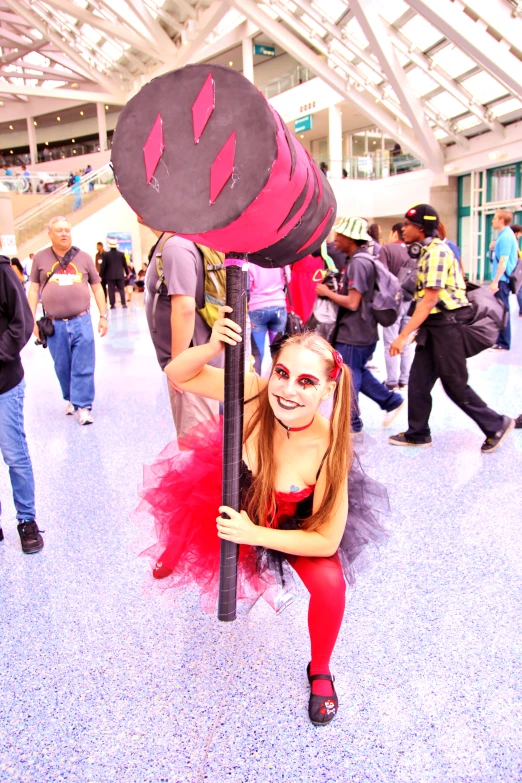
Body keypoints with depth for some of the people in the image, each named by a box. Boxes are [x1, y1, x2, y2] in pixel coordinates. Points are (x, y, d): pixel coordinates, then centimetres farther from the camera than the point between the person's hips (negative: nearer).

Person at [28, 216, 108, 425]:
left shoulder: (84, 257, 6)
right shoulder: (41, 258, 5)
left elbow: (96, 287, 11)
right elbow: (33, 289, 8)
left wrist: (103, 316, 7)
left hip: (81, 321, 0)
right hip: (54, 324, 1)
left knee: (83, 368, -2)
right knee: (62, 368, 10)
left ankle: (83, 406, 5)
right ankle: (70, 399, 29)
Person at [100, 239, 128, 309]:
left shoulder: (106, 254, -5)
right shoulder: (121, 254, -1)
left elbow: (103, 266, -4)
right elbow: (125, 264, 6)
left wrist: (101, 275, 3)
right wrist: (127, 273, 19)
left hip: (110, 275, -1)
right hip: (120, 275, 1)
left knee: (111, 290, 2)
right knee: (121, 289, 6)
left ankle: (112, 304, 1)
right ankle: (123, 303, -2)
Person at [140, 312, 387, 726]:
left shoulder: (329, 448, -37)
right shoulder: (254, 393, -33)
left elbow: (327, 540, -28)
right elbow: (178, 375, -24)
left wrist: (253, 534, -32)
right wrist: (214, 346, -45)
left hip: (297, 525, -3)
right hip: (231, 496, 4)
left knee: (330, 583, -22)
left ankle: (320, 672, 13)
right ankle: (174, 558, 51)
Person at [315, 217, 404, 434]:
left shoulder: (358, 263, -20)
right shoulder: (360, 259, 12)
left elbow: (352, 302, -24)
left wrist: (327, 293, -12)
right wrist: (333, 290, 12)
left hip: (353, 334, -10)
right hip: (363, 332, 10)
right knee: (358, 373, 21)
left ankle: (351, 424, 15)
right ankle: (392, 401, 27)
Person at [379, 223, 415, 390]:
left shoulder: (387, 248, -6)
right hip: (412, 300, 4)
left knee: (391, 343, 2)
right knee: (407, 343, 11)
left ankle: (392, 382, 3)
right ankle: (405, 380, 15)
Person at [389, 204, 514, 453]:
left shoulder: (436, 251, -18)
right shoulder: (430, 250, 13)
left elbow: (429, 300, -24)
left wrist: (403, 335, -25)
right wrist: (420, 329, 16)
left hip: (447, 324, -9)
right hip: (434, 325, 9)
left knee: (455, 384, 0)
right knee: (418, 379, 9)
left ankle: (496, 425, 16)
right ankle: (417, 433, 19)